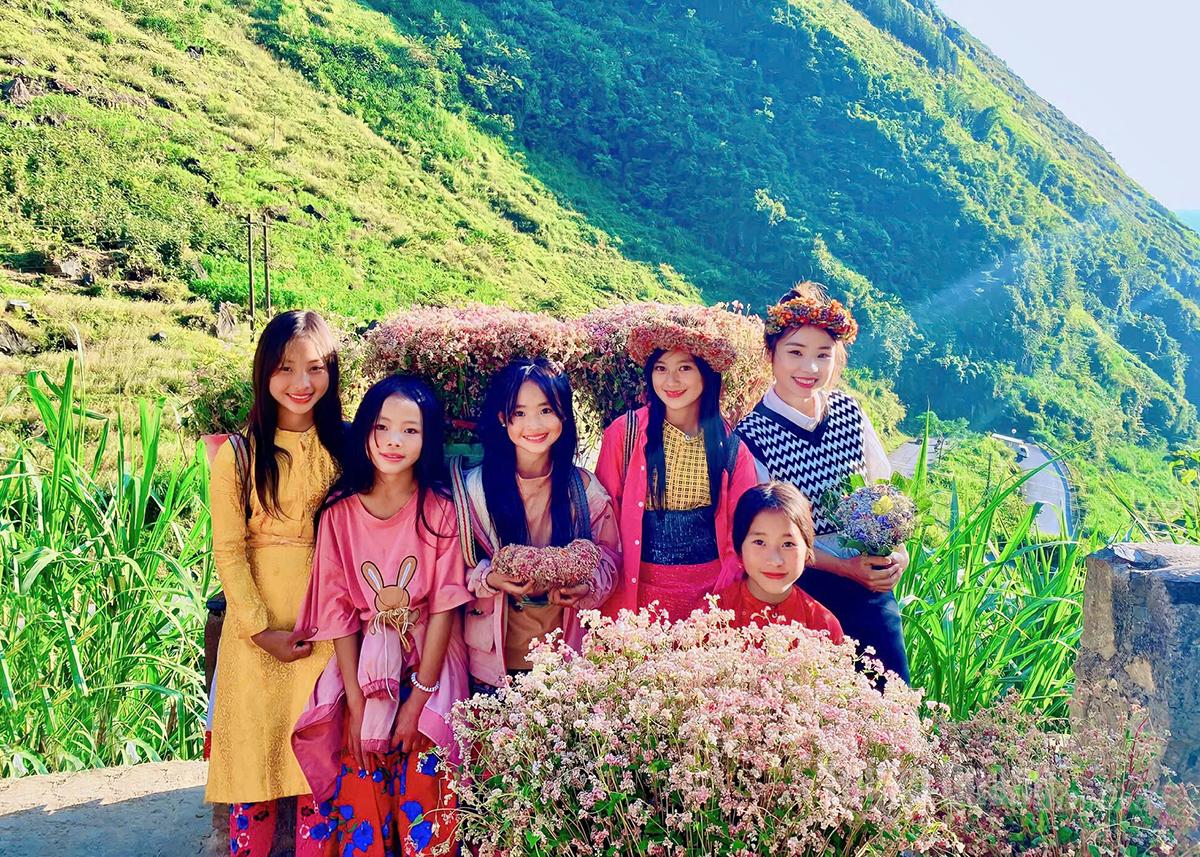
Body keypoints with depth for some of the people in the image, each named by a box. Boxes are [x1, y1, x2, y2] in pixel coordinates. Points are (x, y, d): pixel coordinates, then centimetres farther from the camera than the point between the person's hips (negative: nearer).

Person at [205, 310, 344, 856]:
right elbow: (227, 550, -5)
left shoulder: (343, 448, 4)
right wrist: (261, 629, -11)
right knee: (257, 747, 4)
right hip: (257, 618, -1)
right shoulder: (238, 454, -2)